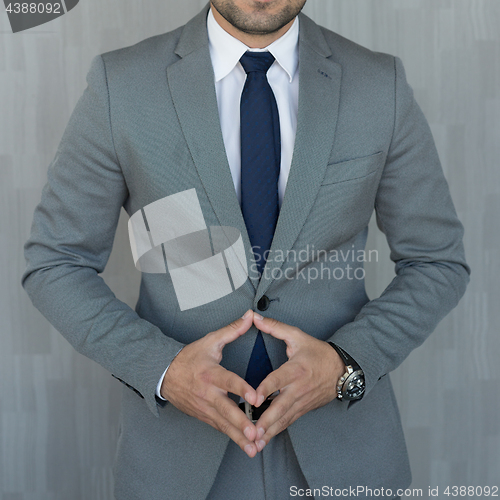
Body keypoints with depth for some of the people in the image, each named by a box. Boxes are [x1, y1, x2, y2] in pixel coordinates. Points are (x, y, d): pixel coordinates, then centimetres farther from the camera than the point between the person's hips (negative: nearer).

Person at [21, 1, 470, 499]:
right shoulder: (121, 84, -9)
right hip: (180, 447, 0)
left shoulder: (380, 86, -6)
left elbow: (438, 263, 1)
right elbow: (54, 265, -3)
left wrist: (347, 364, -16)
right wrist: (161, 369, -18)